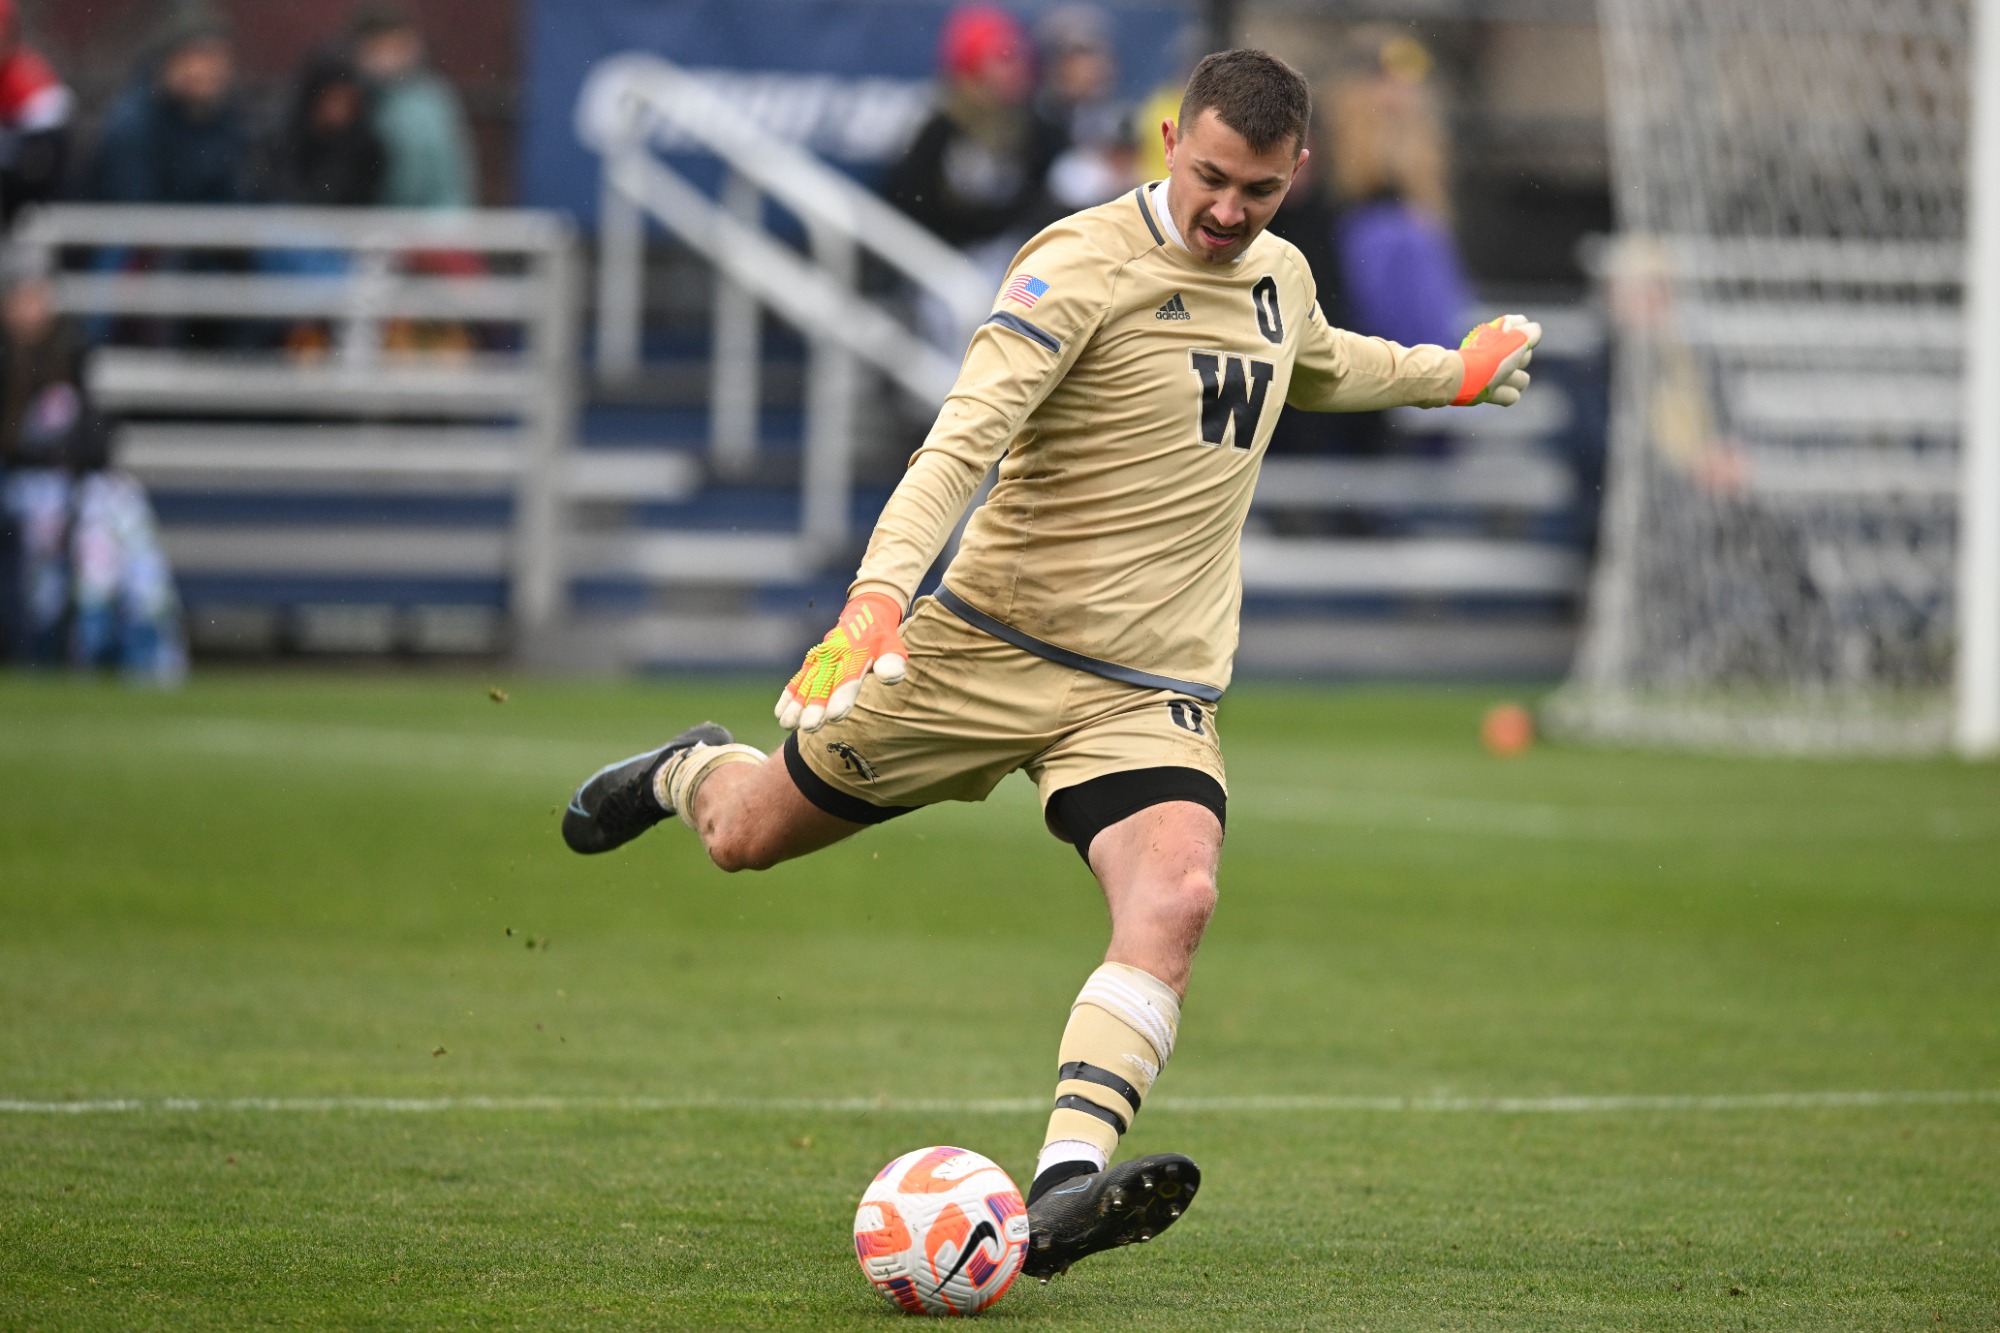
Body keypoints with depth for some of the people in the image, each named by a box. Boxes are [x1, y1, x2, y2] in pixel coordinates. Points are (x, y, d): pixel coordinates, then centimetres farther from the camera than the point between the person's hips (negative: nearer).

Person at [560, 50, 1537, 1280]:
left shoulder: (1280, 278, 9)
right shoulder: (1083, 267, -16)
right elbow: (965, 435, -28)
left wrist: (1456, 371, 41)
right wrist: (883, 591, -41)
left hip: (1151, 690, 4)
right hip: (993, 645, -4)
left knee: (1175, 901, -26)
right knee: (748, 839, 9)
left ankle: (1066, 1193, -37)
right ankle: (693, 770, 48)